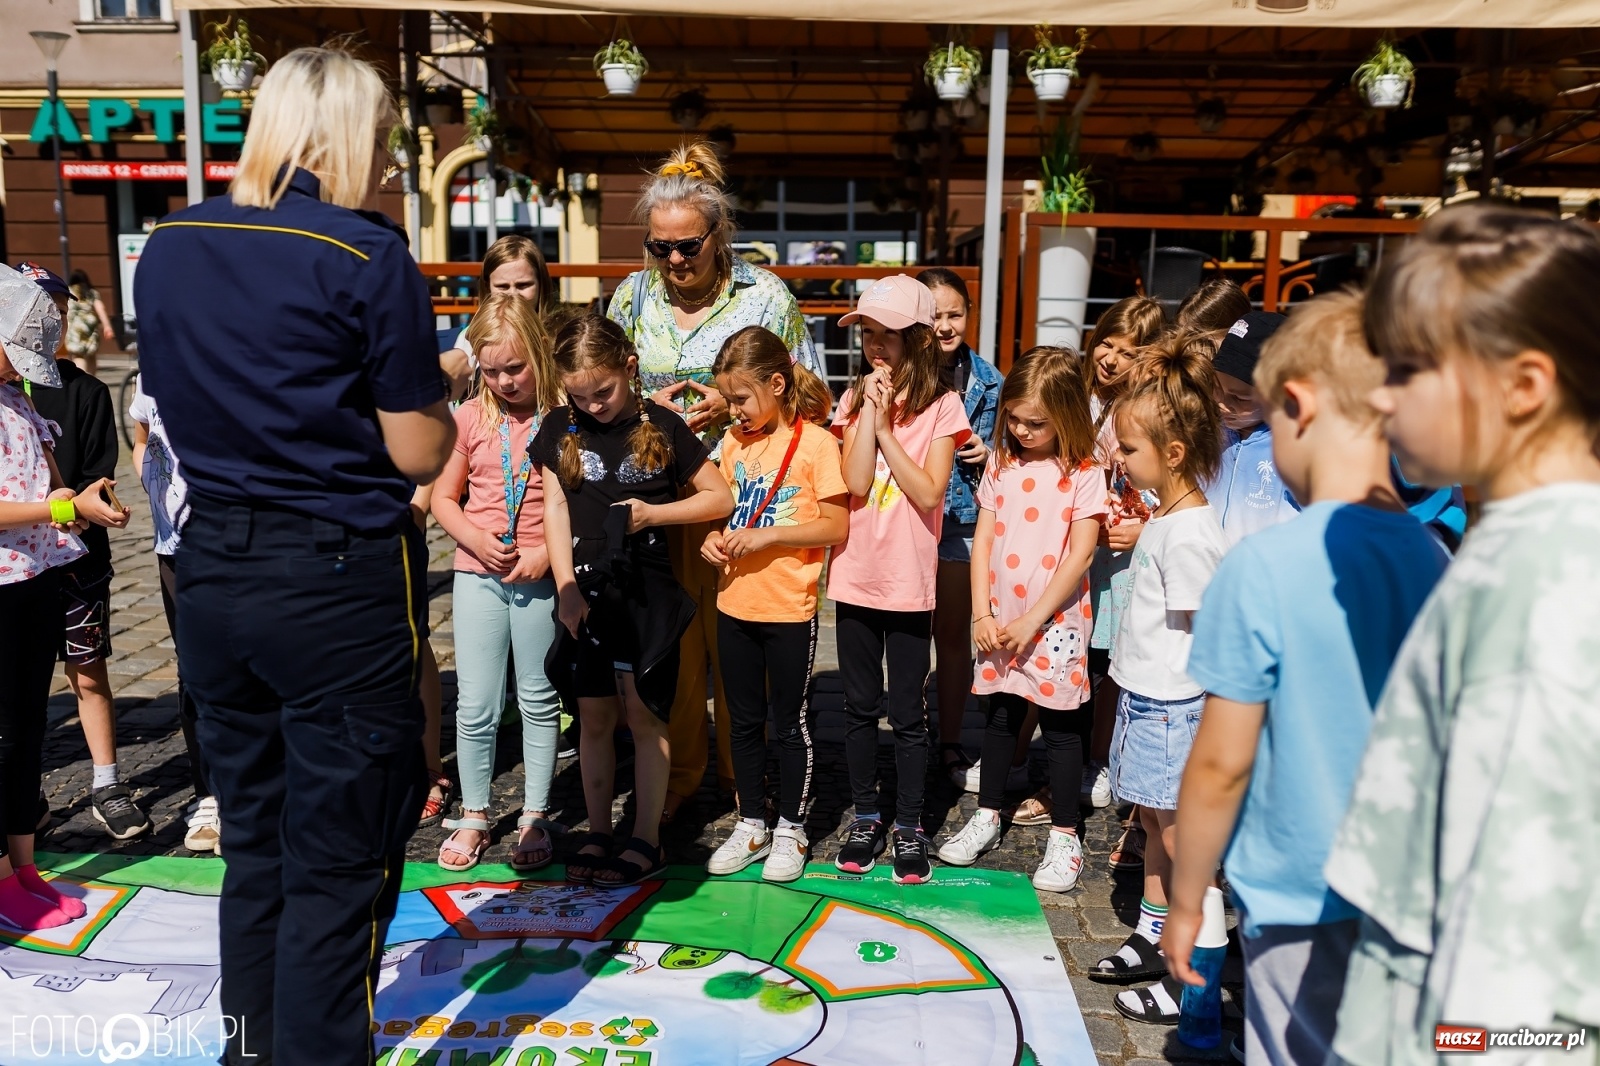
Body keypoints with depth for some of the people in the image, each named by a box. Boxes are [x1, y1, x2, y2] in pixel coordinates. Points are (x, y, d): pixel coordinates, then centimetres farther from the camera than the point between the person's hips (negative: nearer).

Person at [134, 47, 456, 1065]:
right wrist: (429, 382, 8)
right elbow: (419, 454, -10)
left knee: (253, 842, 21)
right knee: (338, 867, 5)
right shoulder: (368, 256, -12)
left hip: (212, 572, 7)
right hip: (340, 584, -6)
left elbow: (180, 404, 17)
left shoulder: (167, 247, 7)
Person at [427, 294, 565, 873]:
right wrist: (476, 539, -8)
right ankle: (473, 816, 23)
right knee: (475, 705, 6)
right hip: (478, 573, 2)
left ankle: (535, 816, 23)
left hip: (541, 576, -2)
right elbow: (443, 497, 8)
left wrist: (547, 552, -15)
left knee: (539, 699, 10)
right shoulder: (470, 418, 2)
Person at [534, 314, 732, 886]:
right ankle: (597, 832, 23)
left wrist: (653, 513, -13)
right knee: (594, 715, 10)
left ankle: (646, 838, 13)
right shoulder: (561, 427, 3)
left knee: (643, 712, 2)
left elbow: (721, 498, 0)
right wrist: (566, 588, -6)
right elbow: (555, 508, 1)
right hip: (584, 591, 3)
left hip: (646, 591, -3)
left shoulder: (661, 426, -4)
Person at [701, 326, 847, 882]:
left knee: (790, 723, 8)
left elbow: (836, 526, -13)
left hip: (789, 610, -5)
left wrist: (766, 536, -21)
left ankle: (791, 830, 24)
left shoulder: (816, 443, -12)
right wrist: (715, 538, -4)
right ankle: (751, 825, 30)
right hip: (735, 605, 6)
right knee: (744, 721, 15)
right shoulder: (734, 442, 6)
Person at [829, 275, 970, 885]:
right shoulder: (855, 399, 3)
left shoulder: (941, 406, -5)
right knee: (860, 708, 13)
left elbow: (929, 494, -16)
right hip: (855, 576, 3)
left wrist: (887, 428, -16)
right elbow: (856, 484, -11)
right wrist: (870, 413, -14)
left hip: (909, 582, -3)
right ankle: (866, 817, 28)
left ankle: (909, 824, 22)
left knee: (907, 713, 7)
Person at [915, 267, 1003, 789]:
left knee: (953, 634, 11)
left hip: (961, 519, 1)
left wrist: (985, 453, -11)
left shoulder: (986, 381, 2)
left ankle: (950, 742, 25)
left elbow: (999, 450, 11)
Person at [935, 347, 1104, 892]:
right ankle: (987, 816, 31)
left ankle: (1065, 836, 18)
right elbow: (982, 541, 4)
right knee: (1001, 716, 16)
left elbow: (1079, 556, -13)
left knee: (1060, 725, 5)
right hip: (1000, 623, 4)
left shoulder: (1083, 474, -8)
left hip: (1055, 622, -4)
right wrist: (982, 614, -4)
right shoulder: (1001, 465, 4)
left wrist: (1031, 621, -15)